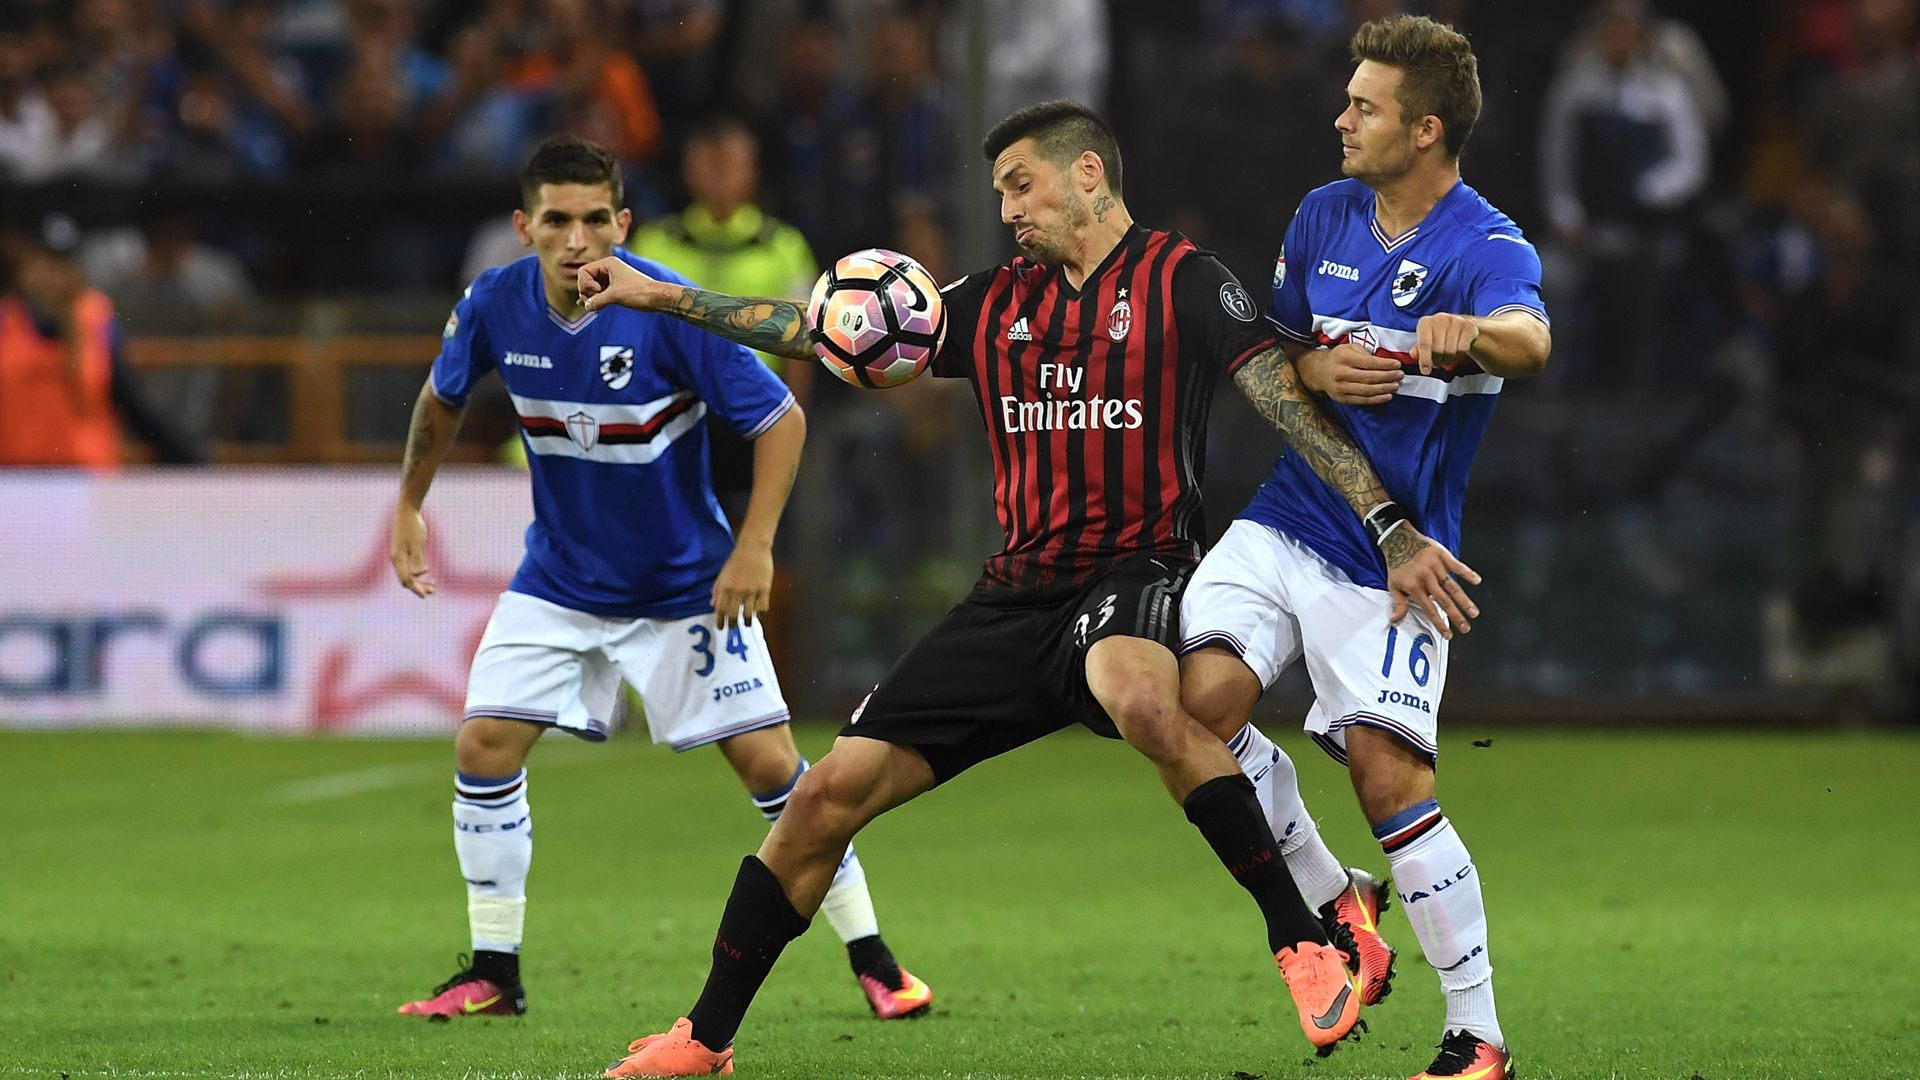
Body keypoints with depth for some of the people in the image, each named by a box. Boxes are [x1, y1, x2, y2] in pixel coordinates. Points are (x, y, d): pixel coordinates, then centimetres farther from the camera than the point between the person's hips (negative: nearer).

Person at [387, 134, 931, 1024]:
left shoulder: (672, 311, -25)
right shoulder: (495, 306, -14)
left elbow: (781, 420, -16)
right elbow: (443, 399, 10)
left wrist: (754, 546, -21)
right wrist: (409, 506, 14)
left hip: (686, 583, -3)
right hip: (560, 577, 3)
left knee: (768, 762, -5)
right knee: (483, 747, -7)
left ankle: (872, 960, 8)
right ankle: (492, 975, 6)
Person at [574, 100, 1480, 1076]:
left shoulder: (1179, 280, -2)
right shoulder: (997, 303, 15)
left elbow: (1288, 400, -9)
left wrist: (1393, 530, -19)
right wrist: (664, 297, 14)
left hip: (1133, 577, -6)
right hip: (1016, 594, 6)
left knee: (1138, 700, -42)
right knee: (830, 794, 1)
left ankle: (1301, 946, -32)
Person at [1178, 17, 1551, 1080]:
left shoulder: (1488, 249, -14)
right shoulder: (1323, 215, 7)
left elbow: (1529, 339, -36)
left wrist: (1474, 335, -59)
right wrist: (1316, 367, -5)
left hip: (1394, 551, -5)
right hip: (1285, 521, 5)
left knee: (1389, 775, -13)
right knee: (1205, 694, -17)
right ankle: (1332, 902, 5)